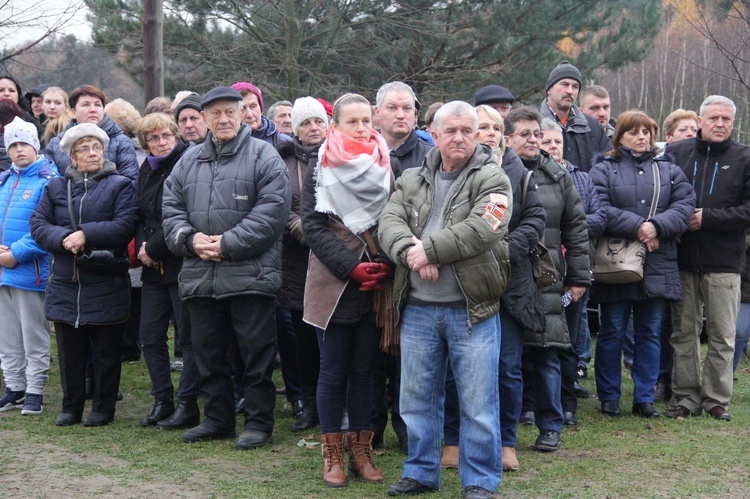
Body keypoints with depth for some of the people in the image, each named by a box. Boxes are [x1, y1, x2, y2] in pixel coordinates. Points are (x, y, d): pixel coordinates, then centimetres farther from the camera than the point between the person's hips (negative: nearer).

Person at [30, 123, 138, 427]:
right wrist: (63, 239, -17)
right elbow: (38, 225, 2)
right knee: (69, 350, 10)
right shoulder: (56, 187, 12)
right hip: (65, 285, 3)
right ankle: (71, 407, 21)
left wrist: (86, 234, -20)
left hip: (106, 285, -3)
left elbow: (124, 227, -13)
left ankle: (104, 408, 16)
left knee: (106, 351, 5)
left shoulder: (120, 186, 1)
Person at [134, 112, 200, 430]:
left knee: (189, 337, -1)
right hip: (154, 268, 8)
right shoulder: (147, 170, 14)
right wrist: (141, 245, 0)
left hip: (182, 264, -8)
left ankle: (187, 405, 5)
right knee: (150, 336, 8)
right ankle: (162, 402, 18)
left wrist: (155, 247, -11)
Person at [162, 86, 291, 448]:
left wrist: (228, 243, -16)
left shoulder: (264, 157, -2)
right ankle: (217, 419, 26)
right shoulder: (189, 160, 16)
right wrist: (190, 239, -6)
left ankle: (259, 423, 11)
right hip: (200, 276, 6)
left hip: (250, 275, -5)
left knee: (256, 353, 0)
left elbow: (271, 212, -12)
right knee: (208, 353, 13)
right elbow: (171, 209, 14)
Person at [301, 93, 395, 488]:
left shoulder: (386, 167, 7)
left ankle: (360, 452, 16)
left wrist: (385, 265, -9)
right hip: (334, 285, -2)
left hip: (376, 285, 2)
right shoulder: (321, 169, 1)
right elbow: (313, 226, -5)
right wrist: (351, 267, -15)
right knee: (333, 372, 3)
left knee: (363, 371, 8)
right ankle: (332, 455, 12)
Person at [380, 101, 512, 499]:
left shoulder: (492, 179, -2)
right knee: (418, 398, 12)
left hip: (471, 309, -4)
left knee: (478, 403, 2)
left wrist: (428, 248, -17)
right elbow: (390, 223, -3)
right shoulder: (411, 181, 12)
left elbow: (481, 229, -18)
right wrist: (412, 253, -22)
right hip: (418, 309, 4)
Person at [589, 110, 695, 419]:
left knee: (650, 334, 8)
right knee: (612, 333, 5)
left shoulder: (670, 171, 13)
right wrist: (637, 226, -20)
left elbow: (684, 206, -1)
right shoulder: (604, 171, 3)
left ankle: (644, 398, 17)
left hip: (658, 266, 3)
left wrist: (656, 226, -17)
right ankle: (609, 397, 16)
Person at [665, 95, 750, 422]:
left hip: (723, 263, -1)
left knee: (722, 336, 5)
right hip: (683, 260, 2)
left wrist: (707, 217, -14)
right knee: (683, 332, 8)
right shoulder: (675, 153, 5)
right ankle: (687, 397, 17)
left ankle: (717, 399, 16)